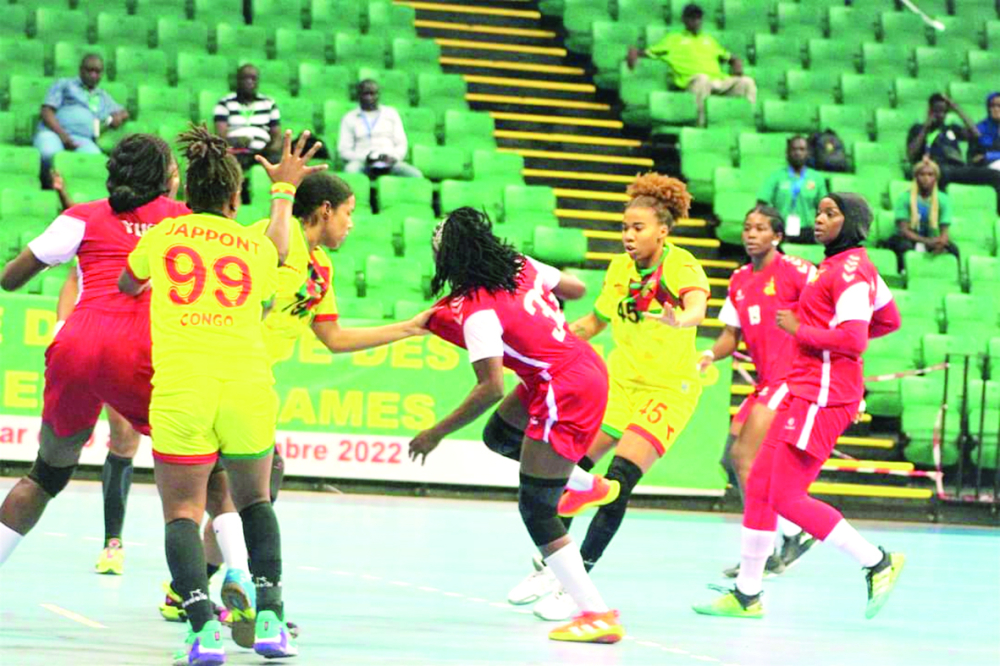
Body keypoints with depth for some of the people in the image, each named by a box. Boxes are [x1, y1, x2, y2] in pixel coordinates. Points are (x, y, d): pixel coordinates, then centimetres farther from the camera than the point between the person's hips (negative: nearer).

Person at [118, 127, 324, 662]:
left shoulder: (161, 236, 11)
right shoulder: (258, 246, 13)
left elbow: (126, 286, 32)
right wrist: (283, 190, 53)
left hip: (180, 387, -1)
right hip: (248, 385, 2)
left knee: (182, 511, 6)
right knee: (254, 499, 22)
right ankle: (268, 617, 10)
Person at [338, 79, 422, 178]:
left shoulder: (391, 113, 21)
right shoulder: (349, 118, 15)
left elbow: (401, 145, 16)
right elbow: (344, 150, 8)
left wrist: (392, 157, -8)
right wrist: (365, 158, -11)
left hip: (388, 162, 2)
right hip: (361, 162, -2)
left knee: (415, 175, -29)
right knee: (351, 170, -39)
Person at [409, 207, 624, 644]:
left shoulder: (476, 310, -19)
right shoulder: (521, 266, 3)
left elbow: (491, 388, -23)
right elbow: (575, 288, 16)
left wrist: (437, 433, -15)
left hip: (566, 392, -9)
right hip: (587, 366, 9)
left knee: (535, 510, -3)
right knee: (499, 436, 27)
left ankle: (598, 615, -5)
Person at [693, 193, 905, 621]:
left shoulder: (850, 271, -13)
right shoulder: (839, 266, 16)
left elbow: (852, 341, -22)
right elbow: (889, 320, 26)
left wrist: (799, 330, -12)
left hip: (823, 397, -10)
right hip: (803, 392, 10)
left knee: (787, 497, -10)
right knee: (759, 487, 9)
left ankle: (877, 563, -1)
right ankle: (747, 594, 15)